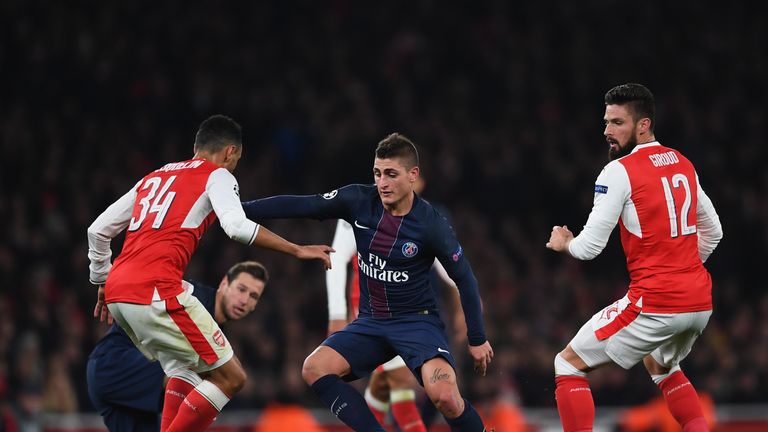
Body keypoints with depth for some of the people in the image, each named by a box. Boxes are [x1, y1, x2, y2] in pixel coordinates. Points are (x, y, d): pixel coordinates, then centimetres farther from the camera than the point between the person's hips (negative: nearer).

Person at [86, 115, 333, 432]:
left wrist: (102, 284, 38)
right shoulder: (217, 175, 7)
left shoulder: (152, 178, 27)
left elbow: (98, 231, 26)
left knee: (185, 368, 27)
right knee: (230, 378, -1)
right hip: (156, 292, -8)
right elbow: (237, 226, -12)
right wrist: (297, 251, -6)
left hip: (116, 291, 8)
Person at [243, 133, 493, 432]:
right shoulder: (359, 201, -7)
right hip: (371, 322, 5)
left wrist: (477, 339, -2)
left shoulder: (431, 225, -15)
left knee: (443, 394, -30)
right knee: (314, 369, -16)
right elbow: (300, 206, -5)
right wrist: (242, 209, -12)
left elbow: (465, 280, -5)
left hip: (417, 320, -5)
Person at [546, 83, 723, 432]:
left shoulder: (619, 171, -9)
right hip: (699, 301, 8)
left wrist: (563, 244, 12)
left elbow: (590, 247, -9)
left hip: (655, 304, -8)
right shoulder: (684, 165, 13)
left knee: (568, 364, 6)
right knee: (660, 365, 36)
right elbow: (713, 232, 23)